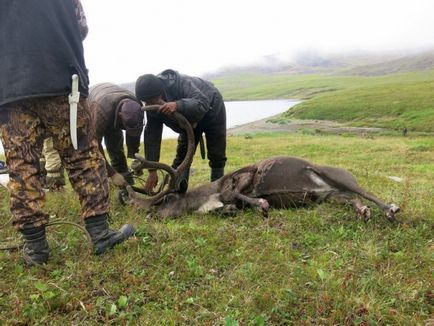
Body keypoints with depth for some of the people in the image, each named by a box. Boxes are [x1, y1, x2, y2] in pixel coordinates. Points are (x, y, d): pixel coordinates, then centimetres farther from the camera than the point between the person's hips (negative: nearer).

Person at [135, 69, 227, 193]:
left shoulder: (180, 84, -40)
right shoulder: (152, 106, -20)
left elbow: (203, 103, -50)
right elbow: (151, 136, -20)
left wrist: (177, 105, -66)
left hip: (212, 109, -5)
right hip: (190, 120, 5)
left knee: (216, 155, -4)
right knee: (182, 154, -3)